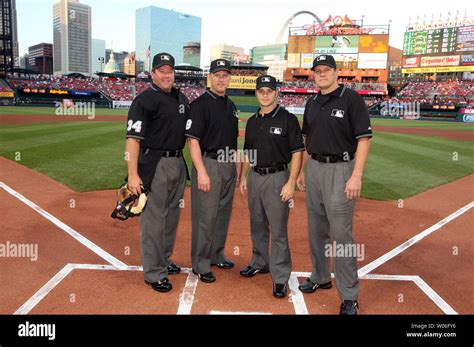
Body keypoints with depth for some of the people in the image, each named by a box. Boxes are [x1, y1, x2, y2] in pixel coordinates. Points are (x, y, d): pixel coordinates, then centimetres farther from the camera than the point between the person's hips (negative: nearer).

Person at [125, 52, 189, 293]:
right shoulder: (144, 100, -10)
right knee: (153, 218, -2)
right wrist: (133, 174, -24)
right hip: (155, 165, -8)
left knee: (172, 215, 17)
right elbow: (133, 138, -17)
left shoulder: (181, 98, 13)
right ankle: (154, 273, 10)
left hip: (178, 163, 8)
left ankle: (164, 260, 34)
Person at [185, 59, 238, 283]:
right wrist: (201, 172, -22)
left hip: (228, 166, 8)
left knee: (223, 214, 16)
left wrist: (235, 167, 17)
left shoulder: (231, 105, 14)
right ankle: (200, 264, 11)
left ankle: (216, 255, 32)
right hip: (208, 164, -8)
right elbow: (193, 140, -15)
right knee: (205, 217, -2)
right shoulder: (200, 104, -10)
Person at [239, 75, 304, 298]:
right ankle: (260, 263, 34)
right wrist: (243, 177, 13)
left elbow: (297, 152, -11)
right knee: (257, 226, 17)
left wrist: (291, 183, -17)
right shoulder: (252, 121, 11)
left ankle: (281, 277, 7)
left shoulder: (288, 119, -8)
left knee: (278, 230, -3)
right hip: (254, 177, 6)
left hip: (277, 177, -6)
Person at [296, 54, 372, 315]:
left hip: (340, 169, -7)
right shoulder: (312, 103, 12)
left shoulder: (351, 98, -8)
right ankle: (320, 277, 31)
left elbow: (364, 138, -13)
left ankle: (349, 296, 6)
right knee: (316, 229, 14)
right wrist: (301, 170, 16)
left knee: (341, 233, -6)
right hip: (315, 168, 7)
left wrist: (356, 176, -20)